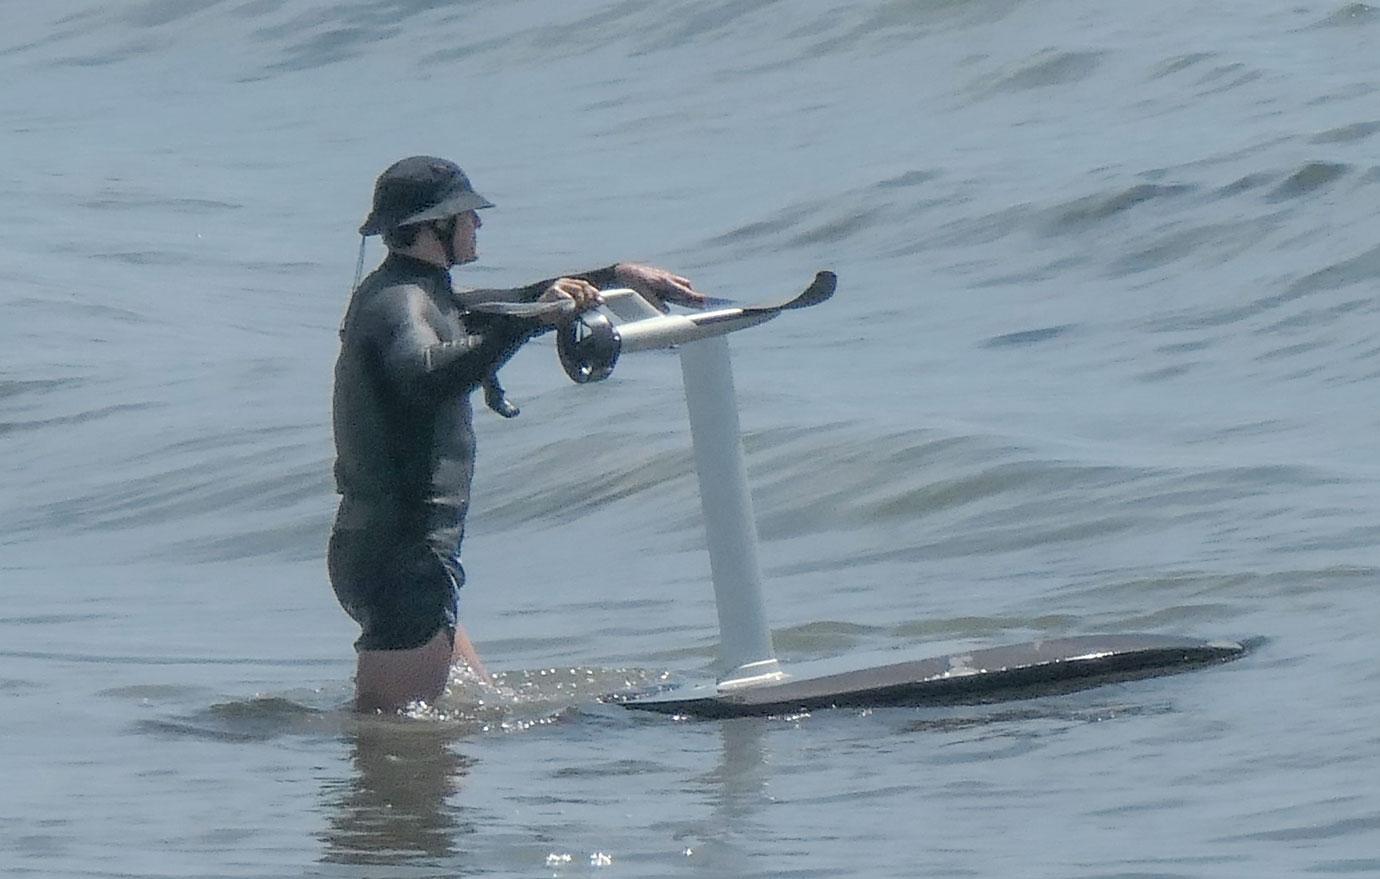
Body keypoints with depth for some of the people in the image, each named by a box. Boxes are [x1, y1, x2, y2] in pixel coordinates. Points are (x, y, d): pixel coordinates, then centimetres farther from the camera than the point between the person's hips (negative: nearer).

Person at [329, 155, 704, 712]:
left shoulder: (413, 296, 17)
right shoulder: (399, 304, -15)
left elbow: (494, 307, 30)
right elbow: (428, 375, -36)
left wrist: (615, 277, 30)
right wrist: (535, 320, -42)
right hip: (403, 556, -11)